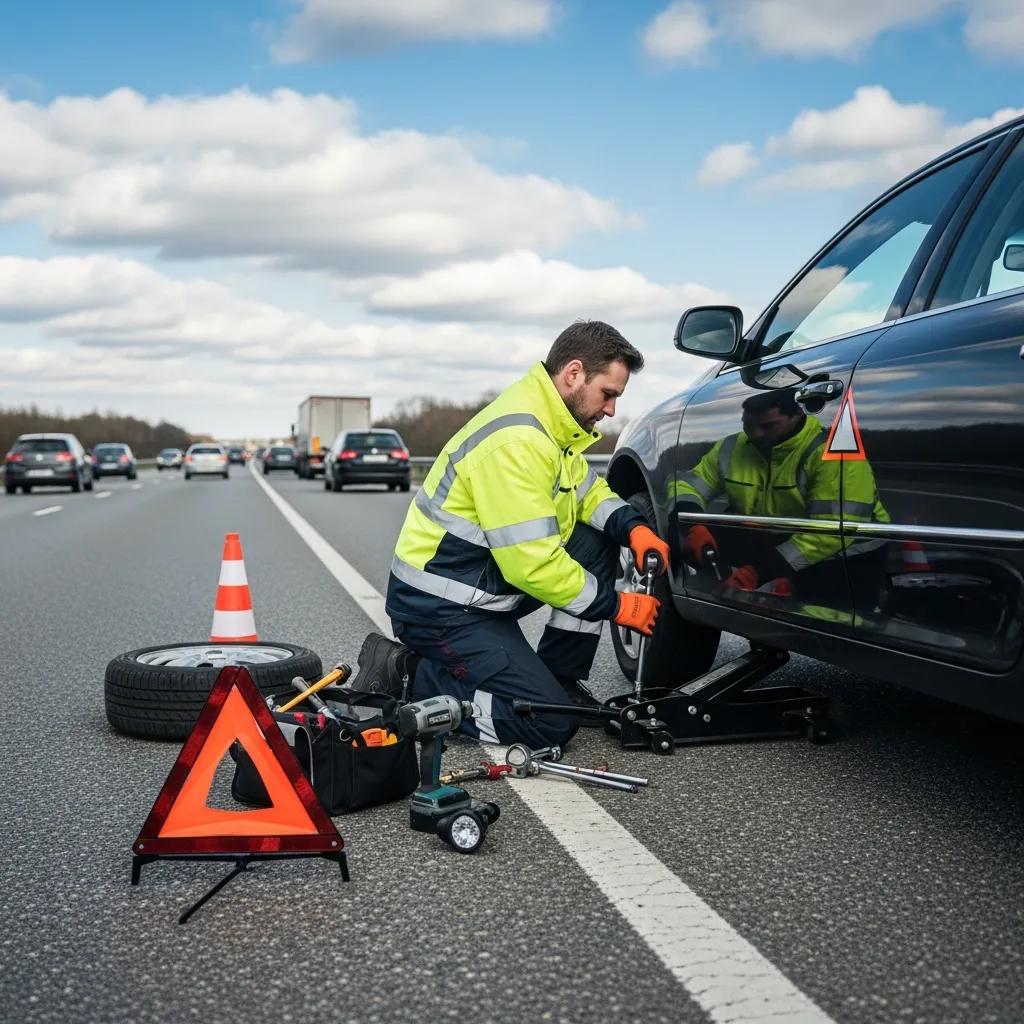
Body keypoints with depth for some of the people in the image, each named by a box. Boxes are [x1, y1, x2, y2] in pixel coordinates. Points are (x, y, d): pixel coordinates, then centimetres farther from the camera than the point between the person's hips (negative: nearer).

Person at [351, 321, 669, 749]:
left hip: (485, 582, 10)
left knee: (597, 543, 4)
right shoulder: (516, 441, -26)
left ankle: (560, 681, 11)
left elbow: (587, 488, 19)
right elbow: (533, 565, -27)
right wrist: (615, 606, -15)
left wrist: (633, 527, -2)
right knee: (550, 723, -14)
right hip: (439, 606, -10)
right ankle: (404, 677, -4)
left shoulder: (549, 423, 5)